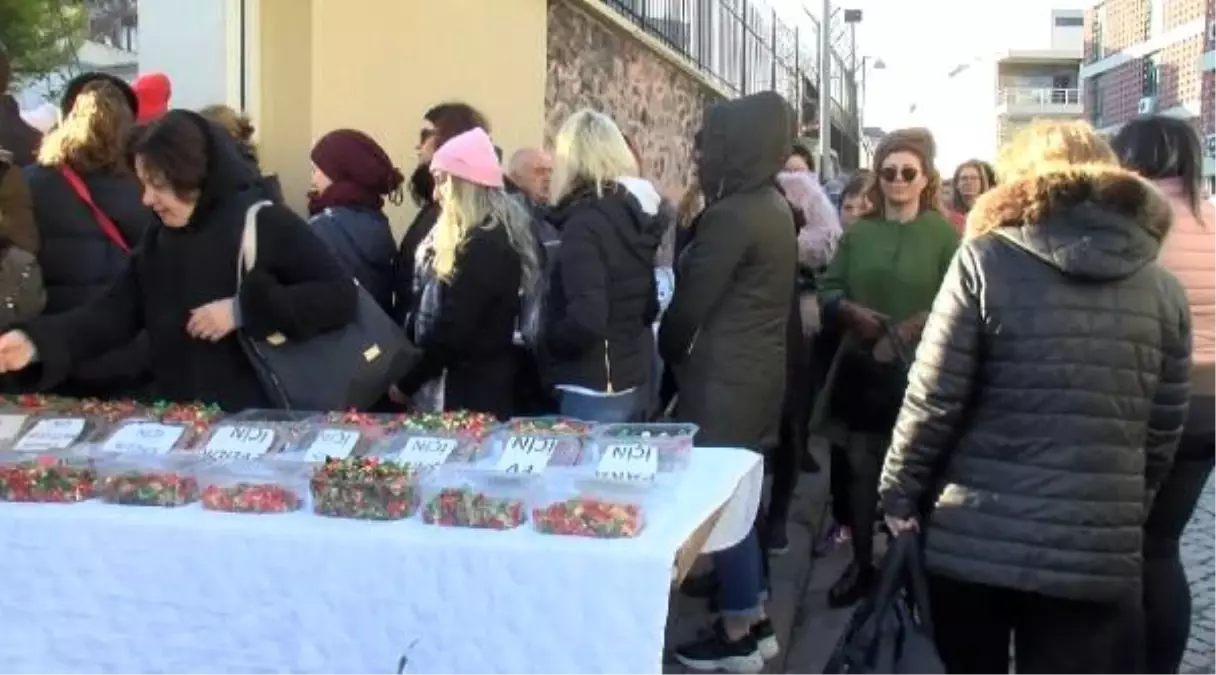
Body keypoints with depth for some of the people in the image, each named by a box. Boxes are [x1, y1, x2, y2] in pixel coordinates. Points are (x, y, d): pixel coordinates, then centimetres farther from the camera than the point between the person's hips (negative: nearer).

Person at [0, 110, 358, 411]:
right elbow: (116, 308, 3)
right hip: (175, 415, 6)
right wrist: (37, 341, -12)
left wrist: (244, 309, -22)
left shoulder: (267, 224, -12)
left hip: (256, 416, -6)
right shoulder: (160, 237, 9)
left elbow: (340, 296, -18)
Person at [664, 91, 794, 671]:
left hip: (723, 379, -9)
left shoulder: (731, 216, -19)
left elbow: (690, 303, -15)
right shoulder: (775, 207, 10)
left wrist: (668, 353, 3)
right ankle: (755, 622, 27)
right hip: (756, 371, 9)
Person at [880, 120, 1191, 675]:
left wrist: (899, 494, 4)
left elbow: (933, 400, -9)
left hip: (974, 540, -2)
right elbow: (1163, 432, 6)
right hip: (1098, 553, 2)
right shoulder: (1164, 289, 4)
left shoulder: (987, 259, -6)